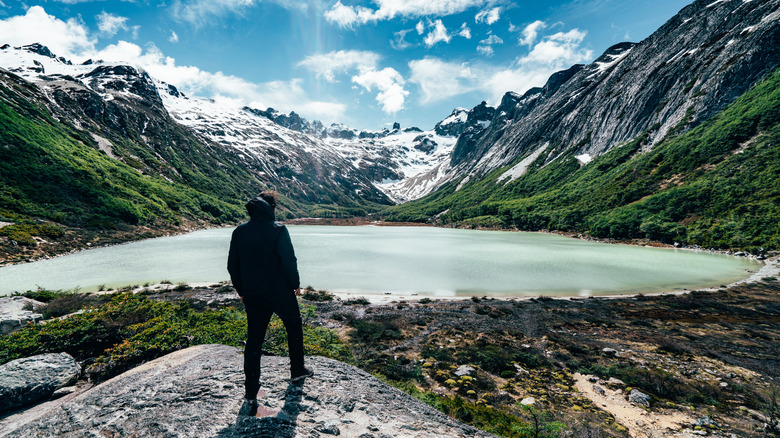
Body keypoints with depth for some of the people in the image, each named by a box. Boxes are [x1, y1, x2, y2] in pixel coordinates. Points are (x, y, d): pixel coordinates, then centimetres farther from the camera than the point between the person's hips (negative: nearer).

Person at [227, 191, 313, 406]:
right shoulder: (278, 230, -14)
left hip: (252, 296, 4)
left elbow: (232, 265, 7)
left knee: (254, 339, 11)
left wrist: (241, 291, 17)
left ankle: (251, 391, 16)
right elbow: (289, 260, -16)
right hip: (280, 292, -4)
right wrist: (295, 284, -1)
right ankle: (297, 370, 31)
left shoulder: (239, 232, 2)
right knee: (294, 326, 19)